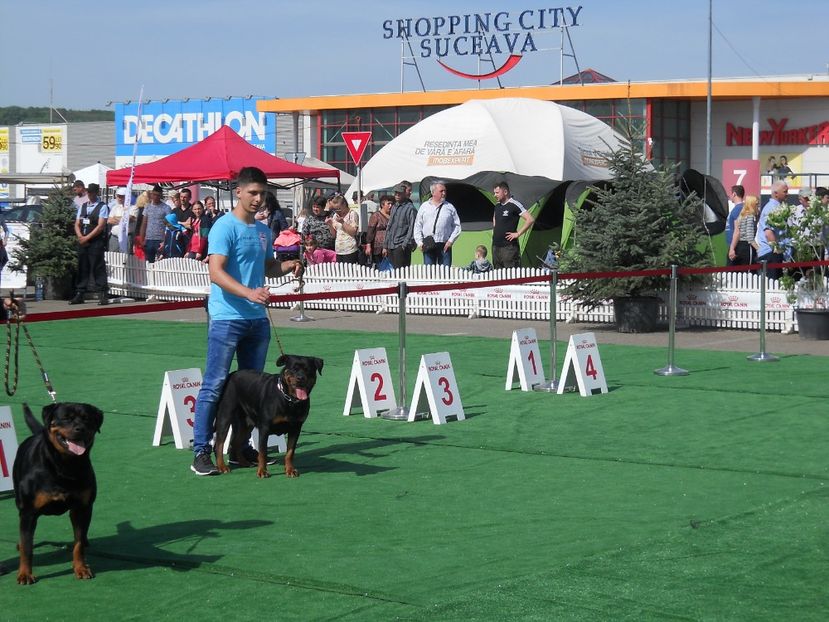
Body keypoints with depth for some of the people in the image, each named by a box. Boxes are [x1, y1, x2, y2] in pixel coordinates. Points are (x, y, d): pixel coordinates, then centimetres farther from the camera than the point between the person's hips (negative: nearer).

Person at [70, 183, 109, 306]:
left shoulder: (102, 207, -2)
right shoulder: (82, 207, 17)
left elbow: (100, 226, -10)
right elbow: (77, 224, 13)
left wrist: (87, 238, -13)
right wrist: (80, 236, -7)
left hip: (96, 242, -6)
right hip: (82, 242, 6)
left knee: (98, 268, -7)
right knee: (82, 268, 7)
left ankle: (102, 295, -8)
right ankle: (79, 294, 11)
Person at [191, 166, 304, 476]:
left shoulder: (263, 230, 14)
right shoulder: (225, 227, -10)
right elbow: (216, 272, -19)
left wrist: (289, 265, 7)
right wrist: (249, 293, -32)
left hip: (257, 318, 8)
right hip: (227, 318, -8)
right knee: (215, 384, -7)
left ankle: (241, 447, 21)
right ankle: (200, 452, -6)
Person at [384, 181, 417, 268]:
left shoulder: (410, 208, -7)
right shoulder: (394, 207, 18)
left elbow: (412, 229, -12)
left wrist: (405, 245, -17)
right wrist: (385, 245, 19)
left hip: (401, 246, -8)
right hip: (391, 246, 8)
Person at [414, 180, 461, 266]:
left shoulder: (450, 207, 9)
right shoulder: (424, 207, 11)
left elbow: (457, 226, 8)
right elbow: (418, 226, 11)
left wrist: (451, 240, -3)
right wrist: (419, 242, 1)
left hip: (444, 246, 0)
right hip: (428, 246, 1)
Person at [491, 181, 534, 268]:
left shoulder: (514, 205, -11)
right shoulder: (497, 206, 13)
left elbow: (530, 219, -18)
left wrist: (518, 234, -16)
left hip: (509, 247, -8)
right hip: (496, 245, 8)